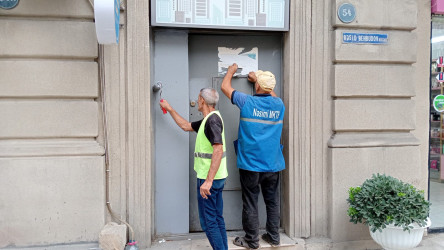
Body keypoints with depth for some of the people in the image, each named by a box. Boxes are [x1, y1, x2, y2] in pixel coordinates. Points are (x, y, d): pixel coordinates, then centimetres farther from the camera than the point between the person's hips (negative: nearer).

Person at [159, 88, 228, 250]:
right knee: (217, 218, 15)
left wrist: (208, 181, -31)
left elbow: (218, 151, -28)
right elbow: (186, 126, 28)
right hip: (216, 178, 10)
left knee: (208, 221, -3)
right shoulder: (209, 119, 14)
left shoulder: (212, 119, -18)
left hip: (209, 178, -10)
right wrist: (169, 109, 32)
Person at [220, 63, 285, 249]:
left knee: (250, 203, 6)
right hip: (273, 164, 4)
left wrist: (231, 71, 22)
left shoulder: (247, 102, -10)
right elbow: (271, 94, 27)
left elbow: (225, 87, 4)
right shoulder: (279, 104, 1)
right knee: (273, 201, 14)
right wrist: (258, 79, 36)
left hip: (250, 164, -4)